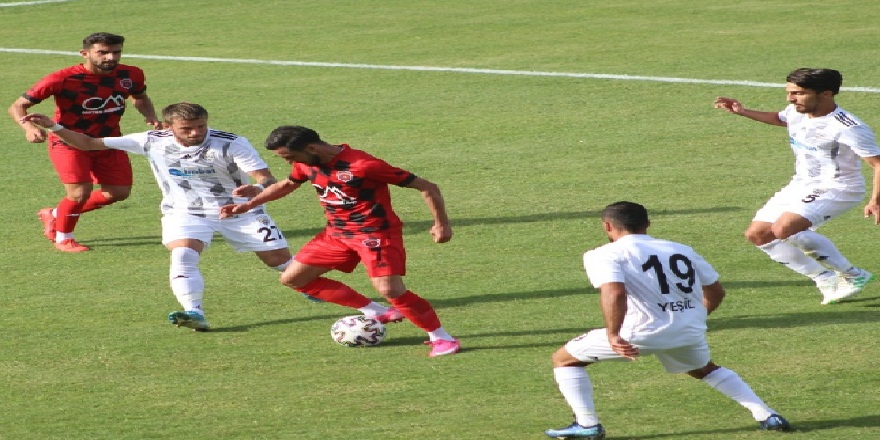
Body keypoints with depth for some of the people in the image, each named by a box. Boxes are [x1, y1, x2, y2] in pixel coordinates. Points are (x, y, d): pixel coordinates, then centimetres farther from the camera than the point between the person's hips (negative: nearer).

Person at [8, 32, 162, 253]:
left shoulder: (131, 75, -13)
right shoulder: (63, 79, -27)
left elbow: (139, 98, 13)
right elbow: (18, 106, -22)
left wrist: (150, 116, -8)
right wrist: (28, 126, -43)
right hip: (68, 142, -6)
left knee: (119, 192, 7)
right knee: (81, 193, -19)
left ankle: (55, 215, 28)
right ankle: (63, 238, 12)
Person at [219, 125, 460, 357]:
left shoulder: (363, 165, -27)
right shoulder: (306, 165, -4)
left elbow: (427, 187, -22)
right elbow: (287, 184, 23)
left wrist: (442, 223, -23)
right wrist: (248, 204, 17)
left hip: (376, 233, -8)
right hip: (337, 233, 8)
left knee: (390, 290, -26)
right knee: (292, 278, 8)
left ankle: (441, 338, -5)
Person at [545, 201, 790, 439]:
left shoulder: (606, 255, -1)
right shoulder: (682, 250, 16)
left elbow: (614, 293, -20)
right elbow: (715, 292, 22)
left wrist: (613, 335, -22)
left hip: (642, 332, -5)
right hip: (691, 331, 5)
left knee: (565, 359, 13)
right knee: (703, 369, 36)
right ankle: (766, 415, 22)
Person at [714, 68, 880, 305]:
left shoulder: (848, 128, -24)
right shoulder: (796, 113, 0)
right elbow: (779, 118, 26)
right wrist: (743, 112, 15)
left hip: (836, 188, -9)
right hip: (801, 185, 9)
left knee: (783, 229, -30)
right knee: (757, 234, 7)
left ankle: (853, 276, -18)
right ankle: (827, 280, 6)